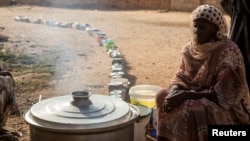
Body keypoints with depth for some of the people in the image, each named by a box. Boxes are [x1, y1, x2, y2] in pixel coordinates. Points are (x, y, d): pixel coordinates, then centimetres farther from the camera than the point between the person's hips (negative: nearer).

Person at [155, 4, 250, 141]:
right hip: (198, 98, 7)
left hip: (226, 106, -7)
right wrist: (173, 92, -21)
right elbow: (180, 77, 1)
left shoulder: (228, 52, -20)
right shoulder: (192, 48, 0)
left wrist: (186, 95, -28)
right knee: (163, 95, -8)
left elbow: (221, 94, -24)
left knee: (190, 110, -30)